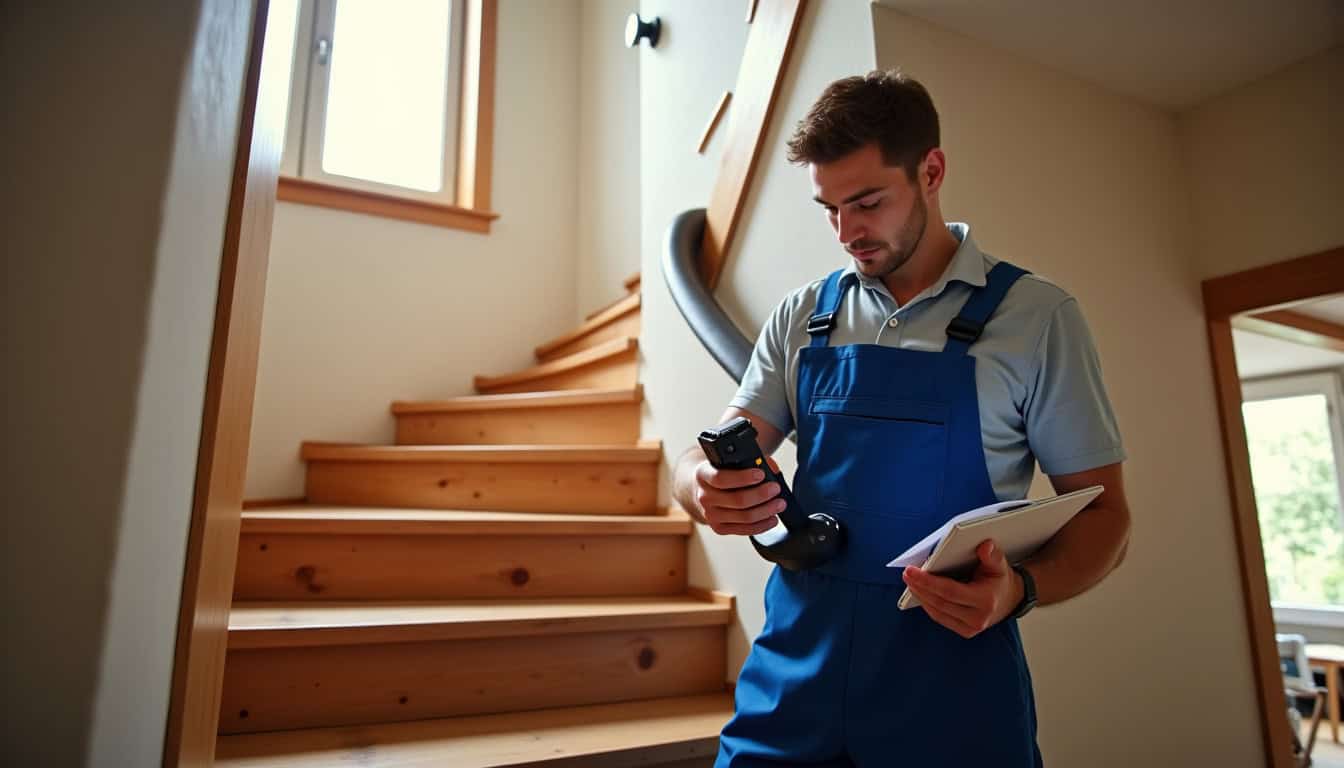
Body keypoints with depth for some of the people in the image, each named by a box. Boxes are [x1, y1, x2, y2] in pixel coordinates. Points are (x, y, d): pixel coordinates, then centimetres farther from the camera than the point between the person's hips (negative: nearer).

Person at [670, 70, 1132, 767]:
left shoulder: (1036, 317, -4)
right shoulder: (801, 316, 5)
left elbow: (1102, 515, -2)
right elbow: (721, 457, 2)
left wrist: (1019, 588, -22)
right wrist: (706, 488, -22)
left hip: (952, 686, -2)